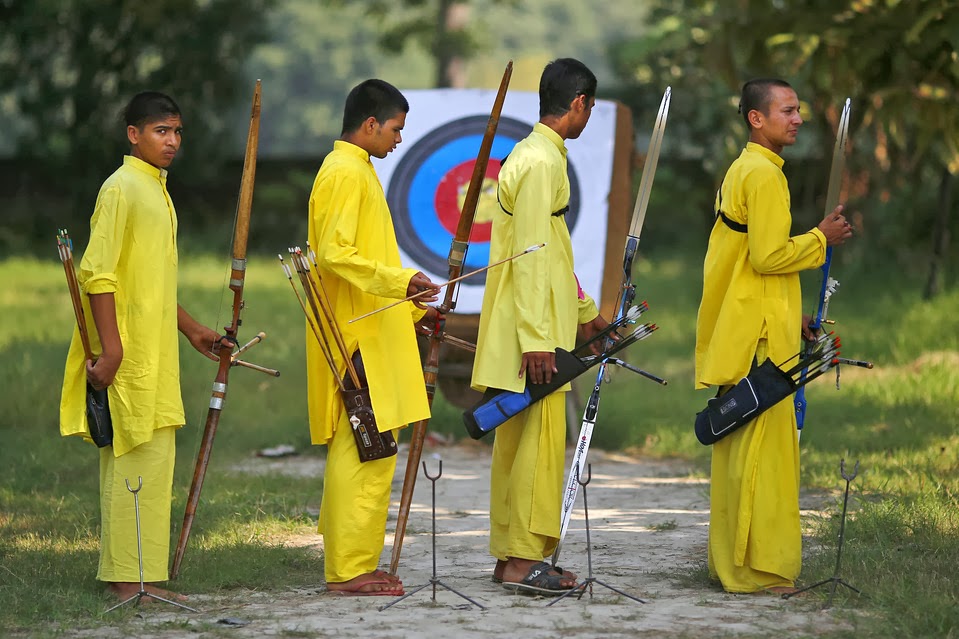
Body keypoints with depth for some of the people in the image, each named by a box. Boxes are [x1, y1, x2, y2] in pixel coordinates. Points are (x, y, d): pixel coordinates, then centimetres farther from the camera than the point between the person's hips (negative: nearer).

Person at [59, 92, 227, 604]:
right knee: (135, 460, -9)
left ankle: (141, 578, 13)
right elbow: (98, 273, -18)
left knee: (152, 461, 9)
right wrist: (111, 348, -23)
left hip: (155, 356, 9)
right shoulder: (122, 188, -11)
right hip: (127, 355, -9)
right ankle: (127, 579, -6)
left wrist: (191, 329, 29)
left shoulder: (156, 191, 19)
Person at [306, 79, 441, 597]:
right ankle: (349, 569, -9)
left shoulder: (356, 170, 20)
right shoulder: (344, 173, -13)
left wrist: (410, 303, 25)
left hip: (370, 339, 11)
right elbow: (334, 255, -22)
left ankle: (354, 563, 14)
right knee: (365, 453, -10)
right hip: (356, 340, -11)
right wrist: (400, 280, -25)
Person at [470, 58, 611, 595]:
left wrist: (584, 311, 31)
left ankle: (510, 554, 16)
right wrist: (537, 339, -22)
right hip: (532, 330, -10)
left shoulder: (534, 154, 17)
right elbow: (529, 256, -20)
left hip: (533, 328, 10)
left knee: (518, 439, 11)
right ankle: (524, 559, -7)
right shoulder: (542, 162, -15)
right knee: (540, 436, -8)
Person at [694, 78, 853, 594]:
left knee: (740, 446, 13)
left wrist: (792, 316, 21)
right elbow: (768, 257, -21)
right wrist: (821, 238, -7)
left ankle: (728, 561, 18)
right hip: (759, 338, -10)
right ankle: (759, 568, -8)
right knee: (764, 447, -9)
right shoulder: (765, 175, -14)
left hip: (735, 334, 10)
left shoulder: (739, 172, 19)